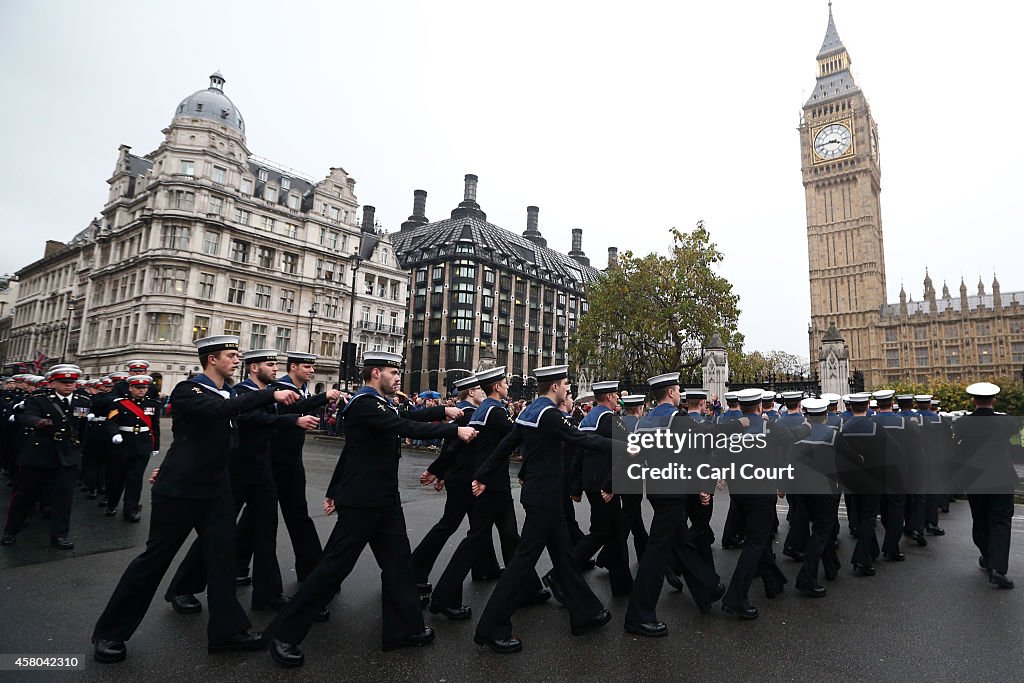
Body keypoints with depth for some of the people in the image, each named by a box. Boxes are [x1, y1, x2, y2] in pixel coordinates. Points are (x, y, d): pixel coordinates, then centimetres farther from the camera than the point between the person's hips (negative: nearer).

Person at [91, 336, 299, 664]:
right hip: (179, 489, -7)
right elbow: (219, 409, -35)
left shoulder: (230, 394, 9)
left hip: (216, 490, 7)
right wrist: (271, 394, -37)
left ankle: (227, 630, 17)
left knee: (222, 555, 7)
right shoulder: (187, 390, -17)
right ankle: (109, 633, 25)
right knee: (155, 558, 5)